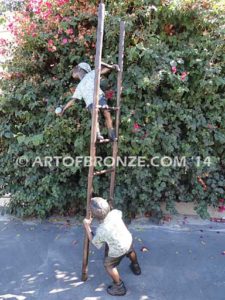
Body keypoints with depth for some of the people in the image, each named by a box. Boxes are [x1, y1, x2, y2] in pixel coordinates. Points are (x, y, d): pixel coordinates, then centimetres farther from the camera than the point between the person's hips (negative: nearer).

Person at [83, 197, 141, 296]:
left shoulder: (101, 231, -36)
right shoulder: (115, 213, -26)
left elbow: (94, 242, -13)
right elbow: (120, 212, 1)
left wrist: (87, 226, -12)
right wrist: (107, 209, 7)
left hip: (117, 250, -5)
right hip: (128, 240, 6)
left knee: (109, 265, 20)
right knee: (131, 252, 36)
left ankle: (119, 287, 34)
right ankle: (136, 268, 65)